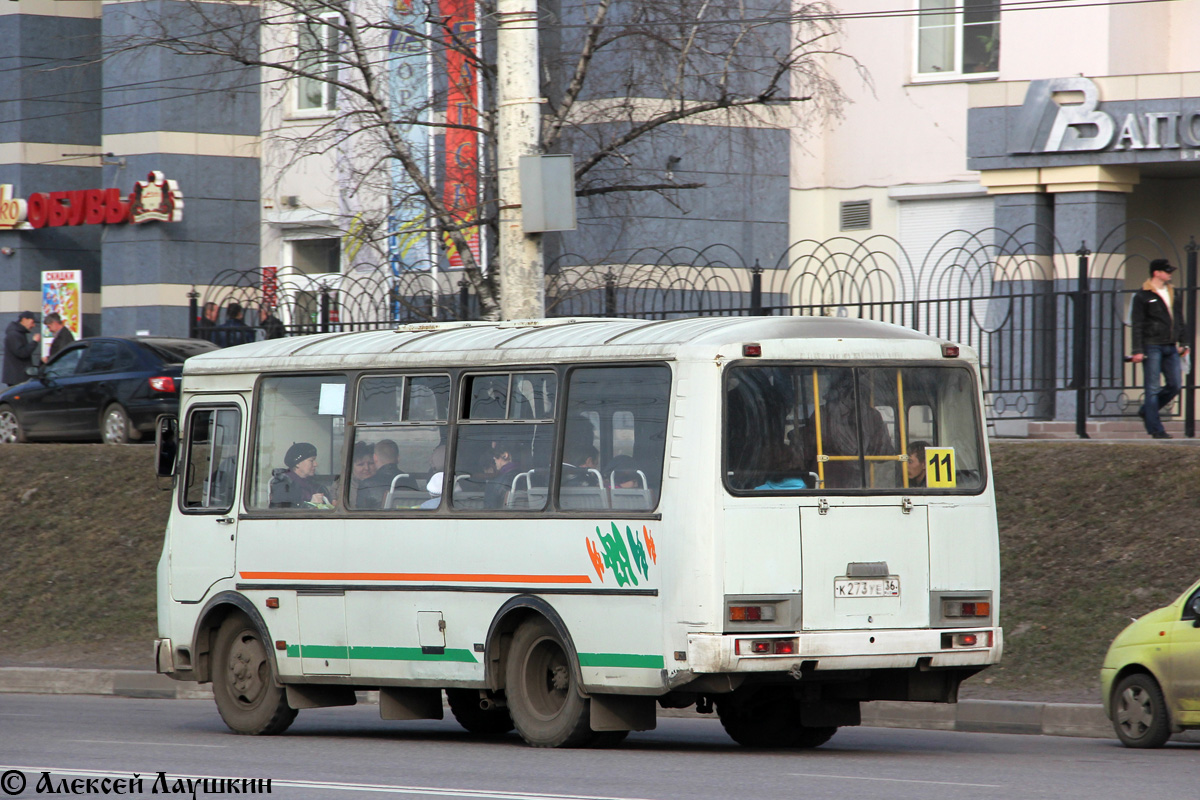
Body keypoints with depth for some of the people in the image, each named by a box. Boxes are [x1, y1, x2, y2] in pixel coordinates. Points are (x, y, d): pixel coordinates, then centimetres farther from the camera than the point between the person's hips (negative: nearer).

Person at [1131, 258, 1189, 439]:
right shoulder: (1143, 296, -4)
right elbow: (1137, 325, -6)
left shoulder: (1173, 294, 15)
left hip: (1170, 347, 7)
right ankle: (1155, 428, 0)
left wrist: (1182, 343, 16)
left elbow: (1179, 320, 22)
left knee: (1175, 385, 4)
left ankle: (1147, 411, 23)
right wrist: (1137, 350, -11)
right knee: (1153, 388, -4)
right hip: (1152, 347, -6)